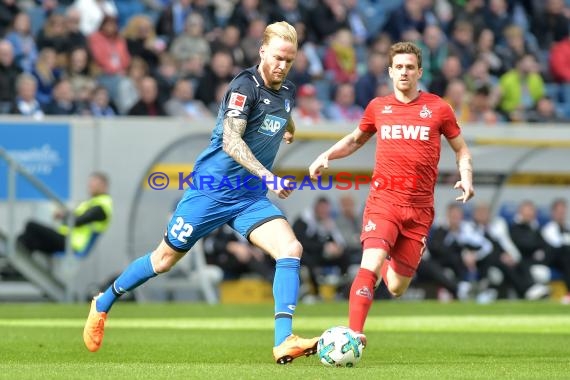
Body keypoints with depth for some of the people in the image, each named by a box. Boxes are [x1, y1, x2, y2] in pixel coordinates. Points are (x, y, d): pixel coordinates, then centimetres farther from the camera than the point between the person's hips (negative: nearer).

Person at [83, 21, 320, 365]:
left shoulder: (287, 92, 7)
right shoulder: (246, 85, -17)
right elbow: (231, 140, -29)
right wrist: (267, 175, -38)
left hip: (251, 196, 6)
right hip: (212, 190, -6)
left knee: (291, 249, -19)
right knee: (165, 259, 8)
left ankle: (284, 343, -26)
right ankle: (103, 304, 33)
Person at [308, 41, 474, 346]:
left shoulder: (438, 108, 4)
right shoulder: (378, 107, 8)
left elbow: (461, 149, 15)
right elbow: (355, 139, 26)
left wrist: (466, 177, -4)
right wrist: (327, 156, 10)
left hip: (419, 208, 0)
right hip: (383, 200, 0)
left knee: (396, 288, 6)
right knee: (370, 266, -25)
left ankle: (390, 266, 43)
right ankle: (354, 335, -28)